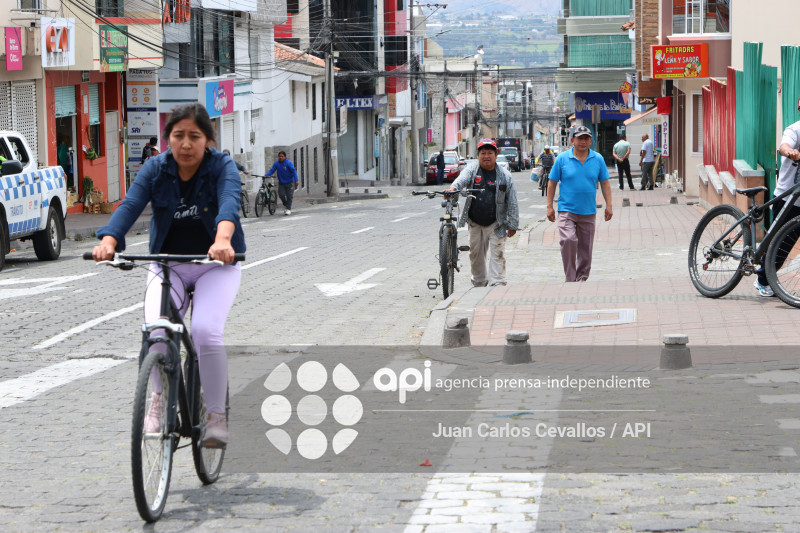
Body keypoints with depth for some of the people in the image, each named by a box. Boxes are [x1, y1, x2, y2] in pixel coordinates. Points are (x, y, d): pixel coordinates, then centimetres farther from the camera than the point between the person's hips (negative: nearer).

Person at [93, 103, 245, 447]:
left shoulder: (222, 167, -11)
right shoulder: (155, 169, -3)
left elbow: (229, 203, -31)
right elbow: (131, 205, -18)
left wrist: (223, 239, -54)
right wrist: (108, 241, -39)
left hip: (216, 265, -2)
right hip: (167, 264, 2)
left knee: (206, 330, -26)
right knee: (156, 329, -24)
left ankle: (216, 415, -8)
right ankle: (161, 397, 4)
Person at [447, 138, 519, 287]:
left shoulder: (504, 175, -1)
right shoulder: (472, 169, 2)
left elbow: (512, 202, 1)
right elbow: (462, 179, -21)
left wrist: (512, 224, -3)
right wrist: (453, 188, -44)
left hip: (496, 223, -2)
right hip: (475, 223, 2)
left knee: (497, 255, -8)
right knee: (476, 254, 11)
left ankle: (497, 285, -8)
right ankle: (479, 283, 26)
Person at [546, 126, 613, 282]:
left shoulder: (598, 159, 6)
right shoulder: (562, 158, -1)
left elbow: (604, 183, 11)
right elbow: (552, 183, 4)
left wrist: (608, 206, 6)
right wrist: (549, 206, 0)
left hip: (588, 211, 3)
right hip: (567, 209, -3)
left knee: (586, 247, 8)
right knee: (568, 240, -22)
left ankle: (582, 278, 21)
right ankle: (570, 279, -13)